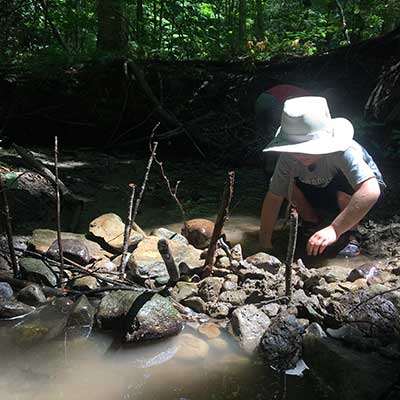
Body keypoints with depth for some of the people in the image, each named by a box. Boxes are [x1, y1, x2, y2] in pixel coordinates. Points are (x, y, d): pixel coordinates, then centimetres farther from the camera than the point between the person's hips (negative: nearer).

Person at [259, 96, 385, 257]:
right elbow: (273, 198, -19)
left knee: (345, 191, -37)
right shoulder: (288, 156, -25)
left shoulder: (342, 151, -39)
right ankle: (315, 226, 2)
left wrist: (334, 229, -55)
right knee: (288, 185, -21)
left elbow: (371, 191, -51)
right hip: (321, 190, 4)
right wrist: (264, 243, -24)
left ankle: (351, 234, -8)